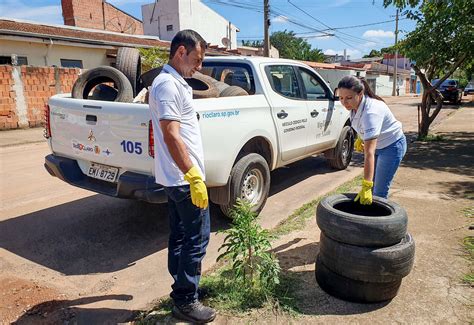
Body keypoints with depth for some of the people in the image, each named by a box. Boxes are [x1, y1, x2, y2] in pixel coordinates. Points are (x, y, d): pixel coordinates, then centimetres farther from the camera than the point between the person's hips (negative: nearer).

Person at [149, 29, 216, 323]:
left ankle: (182, 289, 31)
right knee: (197, 239, -1)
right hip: (185, 178, -10)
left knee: (180, 236, 17)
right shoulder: (168, 84, -16)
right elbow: (171, 136, -24)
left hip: (176, 178, 10)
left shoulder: (175, 83, 16)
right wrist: (194, 177, -24)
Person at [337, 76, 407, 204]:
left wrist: (366, 187, -47)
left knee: (379, 192, -6)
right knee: (371, 187, 13)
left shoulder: (371, 112, -38)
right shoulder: (355, 105, -15)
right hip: (376, 145, 8)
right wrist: (359, 138, -4)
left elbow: (369, 153, -44)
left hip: (392, 146, -8)